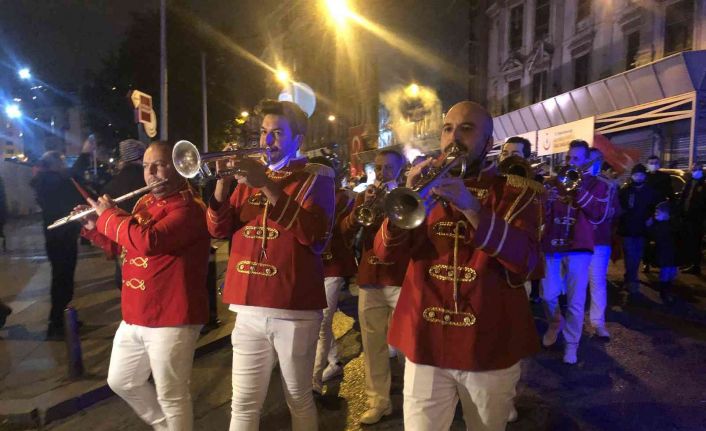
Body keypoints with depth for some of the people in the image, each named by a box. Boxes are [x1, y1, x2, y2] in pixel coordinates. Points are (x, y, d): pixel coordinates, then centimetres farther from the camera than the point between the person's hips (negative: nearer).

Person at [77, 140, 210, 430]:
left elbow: (147, 242, -32)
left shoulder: (189, 208, -18)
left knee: (170, 396, 3)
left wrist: (108, 215, -17)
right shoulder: (144, 203, 11)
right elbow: (122, 245, 24)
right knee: (121, 382, 24)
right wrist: (93, 228, 8)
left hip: (171, 320, -9)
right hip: (134, 317, 10)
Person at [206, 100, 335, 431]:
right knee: (243, 404, 10)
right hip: (249, 307, 4)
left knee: (299, 400, 11)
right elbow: (219, 229, 7)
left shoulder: (315, 176, -1)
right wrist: (223, 180, -8)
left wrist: (268, 186, -21)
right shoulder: (250, 175, 14)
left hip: (295, 308, -4)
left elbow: (316, 235, -17)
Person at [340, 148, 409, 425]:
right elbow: (345, 232, 1)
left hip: (402, 280, -3)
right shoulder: (364, 197, 13)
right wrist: (362, 209, -15)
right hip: (369, 280, 4)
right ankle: (378, 402, 20)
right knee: (373, 346, 8)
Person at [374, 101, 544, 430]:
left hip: (490, 347, -1)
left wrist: (470, 206, -30)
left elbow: (526, 260, -17)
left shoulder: (517, 192, -1)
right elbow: (385, 251, -3)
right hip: (425, 344, 2)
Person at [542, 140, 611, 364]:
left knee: (575, 302, 1)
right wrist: (545, 200, -15)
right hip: (551, 245, 2)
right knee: (548, 295, 4)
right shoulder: (554, 182, 11)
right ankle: (556, 322, 35)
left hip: (578, 248, -2)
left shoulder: (596, 185, 5)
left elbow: (597, 215, -11)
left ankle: (571, 345, 16)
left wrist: (579, 189, -18)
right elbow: (542, 214, 6)